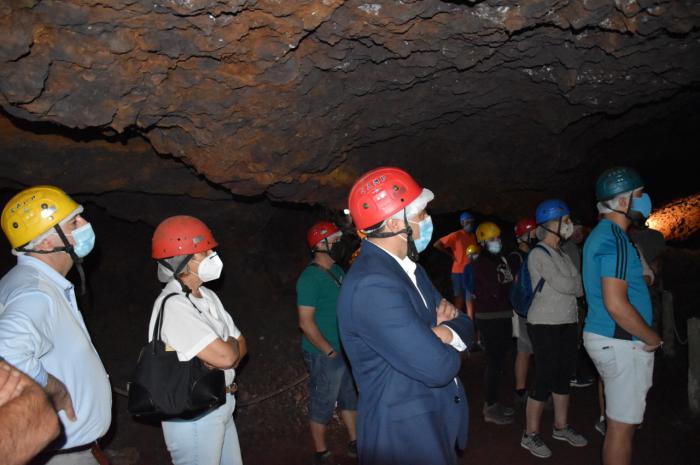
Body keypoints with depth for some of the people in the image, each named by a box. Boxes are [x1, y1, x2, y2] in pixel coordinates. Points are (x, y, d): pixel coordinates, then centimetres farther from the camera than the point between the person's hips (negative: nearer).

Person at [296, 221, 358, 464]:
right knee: (322, 405, 8)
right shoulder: (310, 277, -19)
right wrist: (330, 351, -15)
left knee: (350, 397, 20)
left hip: (346, 350, 8)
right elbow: (306, 322, -21)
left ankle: (355, 443, 37)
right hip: (324, 355, -8)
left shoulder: (337, 271, 6)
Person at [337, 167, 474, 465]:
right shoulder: (371, 285, -27)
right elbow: (438, 366, -27)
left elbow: (465, 326, 7)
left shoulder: (409, 267, 4)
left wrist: (445, 331, -15)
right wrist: (444, 340, -6)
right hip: (403, 434, -9)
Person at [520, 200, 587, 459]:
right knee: (544, 380, -2)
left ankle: (561, 427, 31)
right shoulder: (539, 254, -13)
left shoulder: (561, 254, 12)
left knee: (563, 377, 15)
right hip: (545, 325, -8)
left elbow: (575, 286, 7)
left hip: (567, 322, 8)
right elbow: (564, 285, -18)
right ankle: (530, 435, 12)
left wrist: (572, 285, -12)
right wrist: (579, 285, 0)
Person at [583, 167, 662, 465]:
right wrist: (653, 339, -13)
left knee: (618, 420, 21)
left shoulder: (600, 234, 12)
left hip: (603, 337, 10)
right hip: (622, 343, -10)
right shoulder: (616, 239, -20)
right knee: (622, 426, 1)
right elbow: (616, 305, -26)